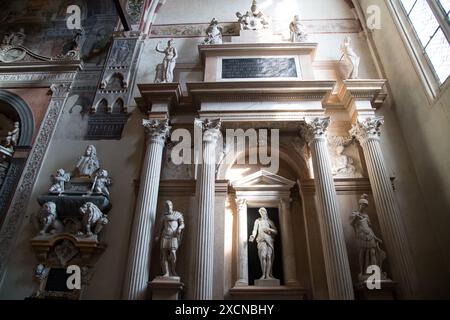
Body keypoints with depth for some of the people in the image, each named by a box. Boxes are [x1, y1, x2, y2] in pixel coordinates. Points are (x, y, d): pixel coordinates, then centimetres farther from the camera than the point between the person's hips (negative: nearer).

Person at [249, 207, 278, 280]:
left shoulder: (270, 221, 19)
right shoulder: (257, 221, 17)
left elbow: (276, 231, 14)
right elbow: (255, 230, 4)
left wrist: (269, 229, -4)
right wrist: (253, 236, -15)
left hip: (269, 239, 2)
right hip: (261, 240, -2)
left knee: (269, 256, -9)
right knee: (263, 256, -15)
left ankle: (268, 274, -10)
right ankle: (263, 274, -14)